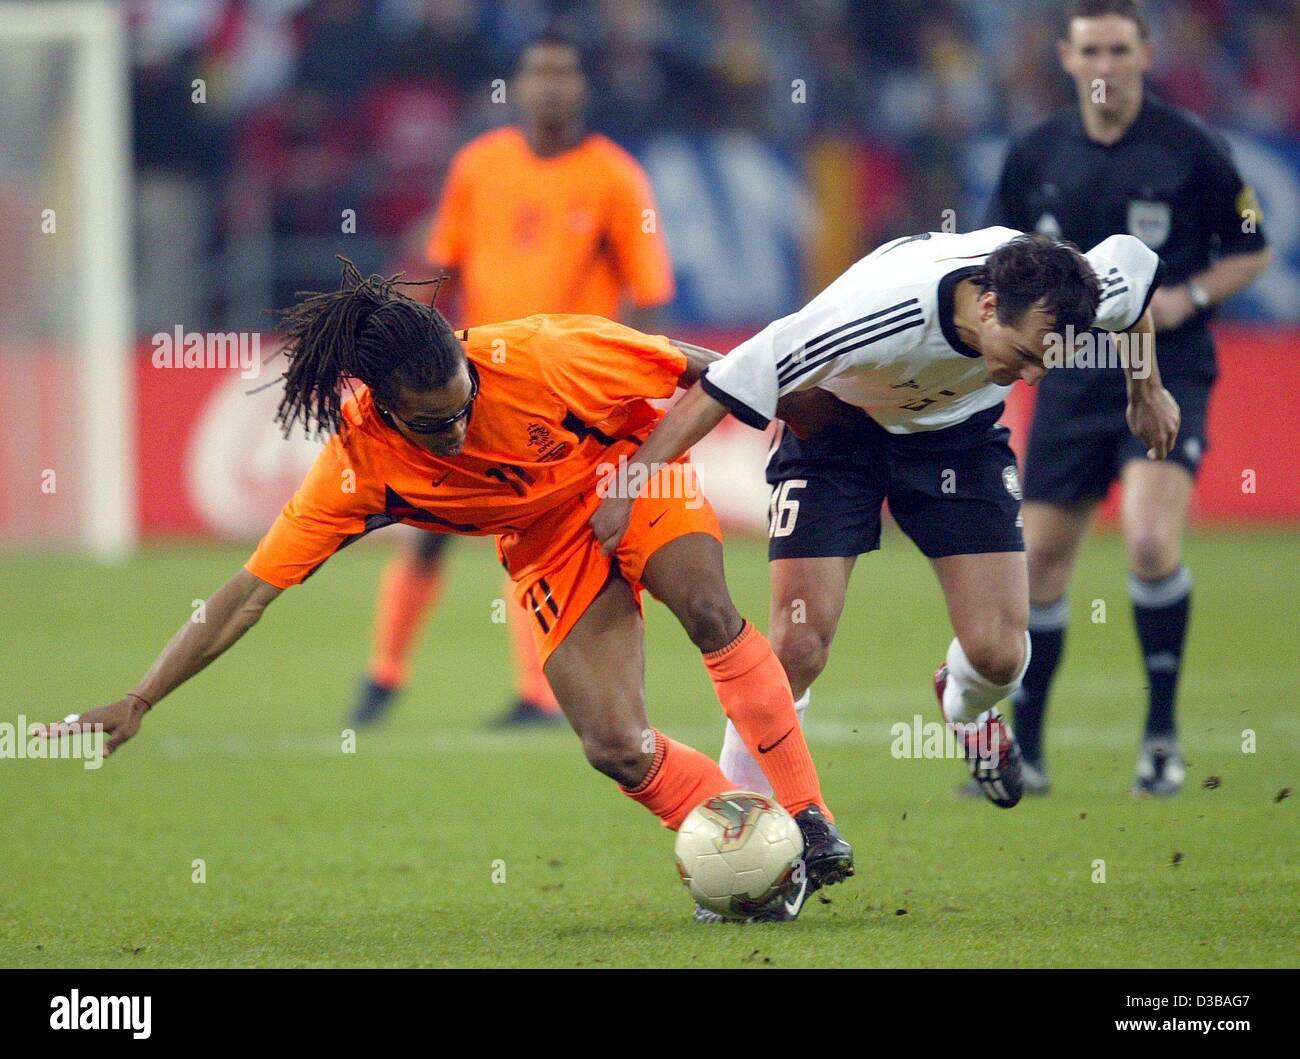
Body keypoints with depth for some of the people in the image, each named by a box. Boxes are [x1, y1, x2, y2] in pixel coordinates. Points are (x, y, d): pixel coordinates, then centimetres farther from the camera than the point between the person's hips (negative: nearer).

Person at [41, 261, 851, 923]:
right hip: (548, 550, 2)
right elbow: (251, 591, -24)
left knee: (708, 611, -30)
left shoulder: (536, 355, -32)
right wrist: (137, 704, -28)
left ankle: (812, 828, -22)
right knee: (616, 748, -16)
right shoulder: (358, 463, -27)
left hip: (630, 471, -1)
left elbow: (695, 371, -16)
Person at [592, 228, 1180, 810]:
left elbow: (1132, 262, -2)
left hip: (959, 426, 3)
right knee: (799, 645, -15)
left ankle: (965, 707, 31)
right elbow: (722, 387, -35)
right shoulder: (873, 316, -42)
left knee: (997, 654, -7)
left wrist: (1148, 391, 11)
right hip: (837, 426, -3)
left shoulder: (1060, 301, -29)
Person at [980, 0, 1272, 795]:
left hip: (1168, 370, -4)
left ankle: (1163, 731, -9)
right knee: (1040, 560, 5)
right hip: (1072, 379, 4)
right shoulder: (1035, 156, 5)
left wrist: (1187, 298, -13)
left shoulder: (1191, 148, -5)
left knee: (1152, 540, -24)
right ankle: (1023, 750, 20)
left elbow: (1251, 251, 3)